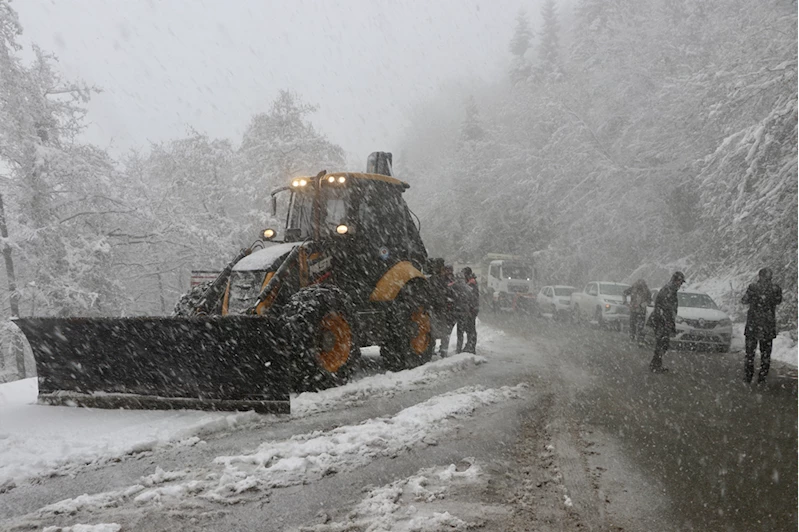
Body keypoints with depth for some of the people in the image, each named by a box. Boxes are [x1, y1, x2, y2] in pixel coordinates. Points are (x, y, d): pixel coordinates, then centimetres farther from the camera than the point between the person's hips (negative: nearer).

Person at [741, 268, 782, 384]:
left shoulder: (753, 287, -12)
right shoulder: (776, 289, -6)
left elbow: (744, 301, -3)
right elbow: (778, 301, 11)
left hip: (753, 324, -1)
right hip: (769, 325, 1)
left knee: (750, 352, 10)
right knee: (765, 353, 13)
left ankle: (748, 378, 13)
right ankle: (762, 378, 14)